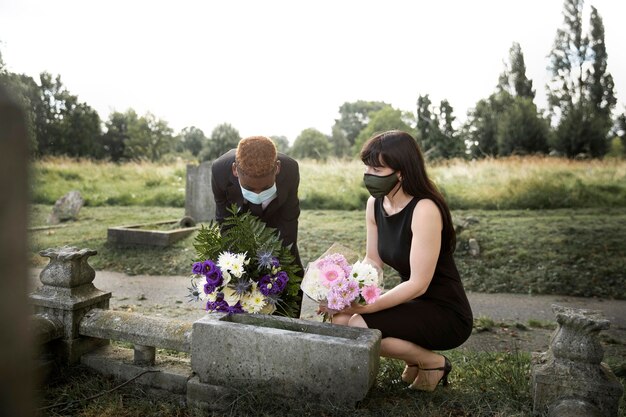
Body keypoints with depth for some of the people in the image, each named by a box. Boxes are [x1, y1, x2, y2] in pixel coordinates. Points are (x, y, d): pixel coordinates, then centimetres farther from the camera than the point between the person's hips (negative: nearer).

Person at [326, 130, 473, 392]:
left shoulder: (425, 210, -25)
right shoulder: (375, 204, -2)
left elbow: (418, 284, -25)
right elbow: (372, 261, 5)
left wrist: (366, 306, -27)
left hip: (446, 315, -7)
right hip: (413, 303, 8)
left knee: (357, 326, -22)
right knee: (340, 319, -8)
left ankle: (433, 362, 2)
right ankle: (414, 354, 12)